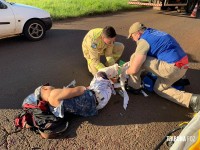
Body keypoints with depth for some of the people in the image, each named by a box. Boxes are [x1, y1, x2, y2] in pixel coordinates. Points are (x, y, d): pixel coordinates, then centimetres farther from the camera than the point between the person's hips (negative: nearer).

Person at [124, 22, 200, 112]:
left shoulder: (144, 40, -10)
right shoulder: (153, 33, 17)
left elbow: (134, 70, -14)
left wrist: (126, 71, 9)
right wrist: (129, 63, 36)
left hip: (172, 68, -10)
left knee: (135, 57, -7)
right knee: (159, 89, 25)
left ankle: (133, 87, 11)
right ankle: (191, 99, 10)